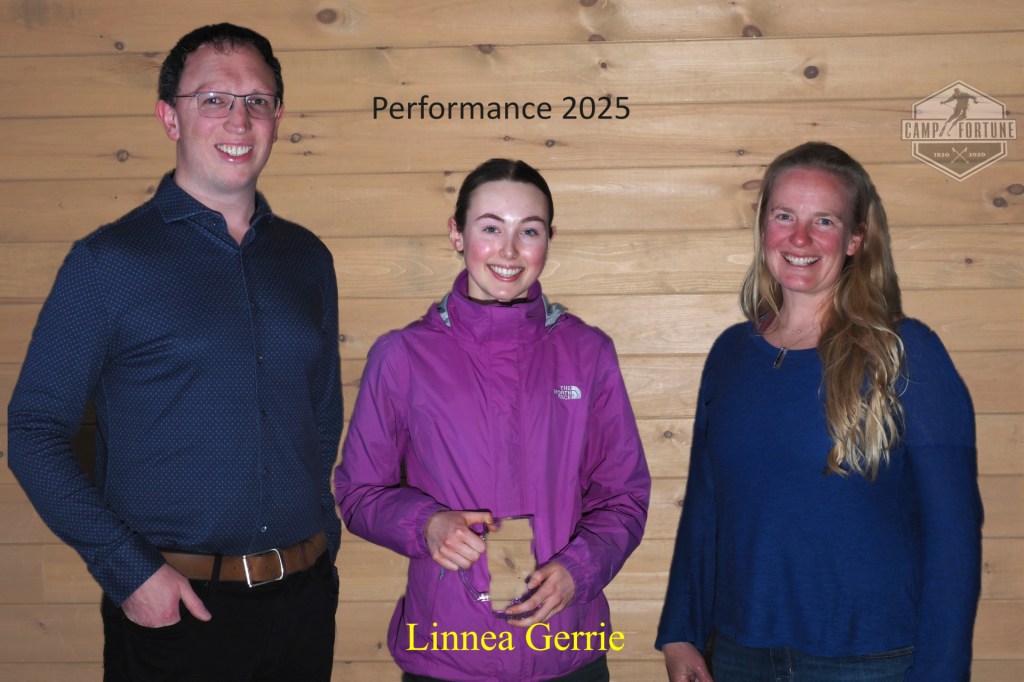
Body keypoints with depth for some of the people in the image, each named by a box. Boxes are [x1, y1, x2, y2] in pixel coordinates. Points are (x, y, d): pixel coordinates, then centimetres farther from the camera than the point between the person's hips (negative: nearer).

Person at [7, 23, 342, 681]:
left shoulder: (307, 258, 7)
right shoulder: (108, 261, -6)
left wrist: (320, 532, 6)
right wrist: (128, 571, -14)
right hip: (171, 607, -4)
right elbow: (36, 433, -7)